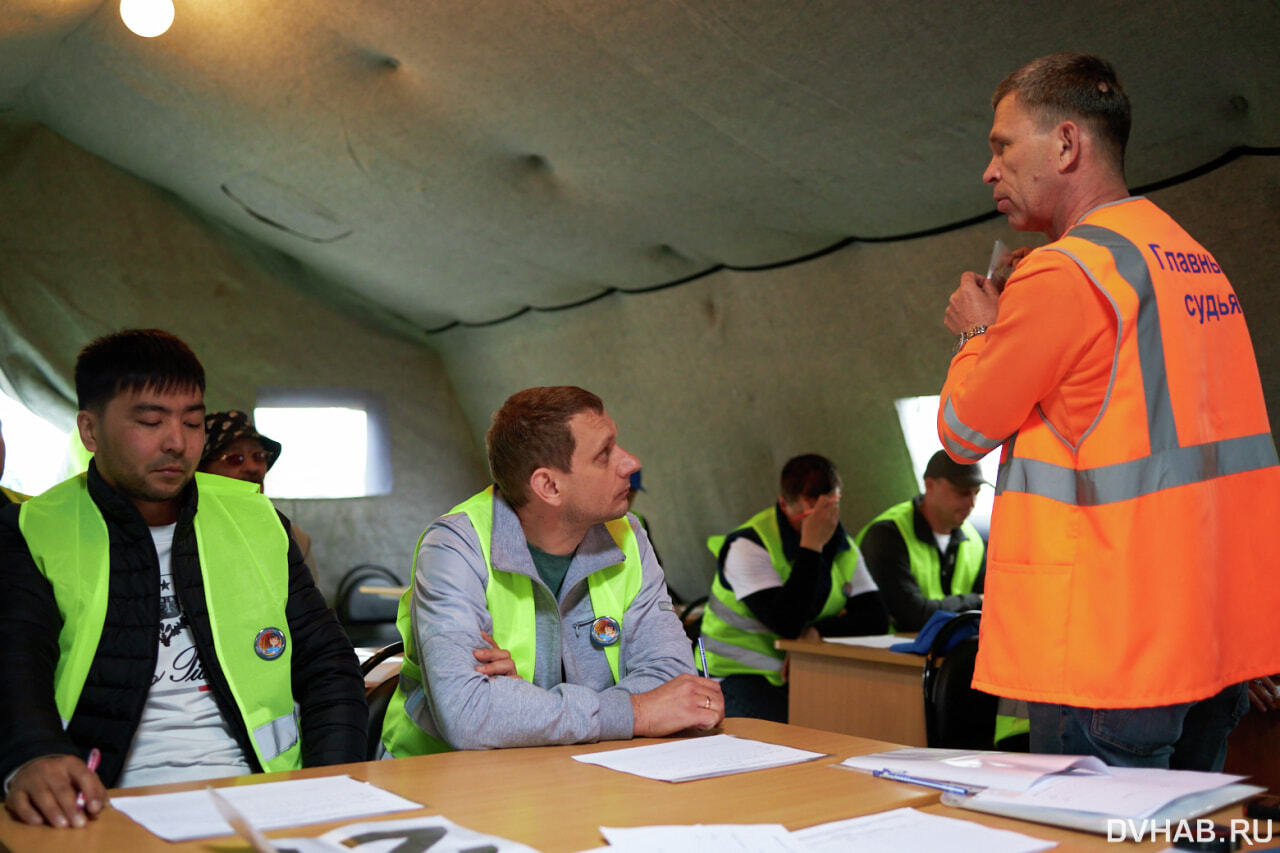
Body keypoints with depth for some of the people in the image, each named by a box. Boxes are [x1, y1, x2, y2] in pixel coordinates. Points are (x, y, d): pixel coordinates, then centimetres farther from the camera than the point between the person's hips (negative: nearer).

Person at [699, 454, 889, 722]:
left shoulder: (844, 548, 6)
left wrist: (817, 631, -19)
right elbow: (787, 624, -27)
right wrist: (811, 546, -27)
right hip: (740, 675, -6)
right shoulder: (748, 546, -16)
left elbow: (877, 619, -2)